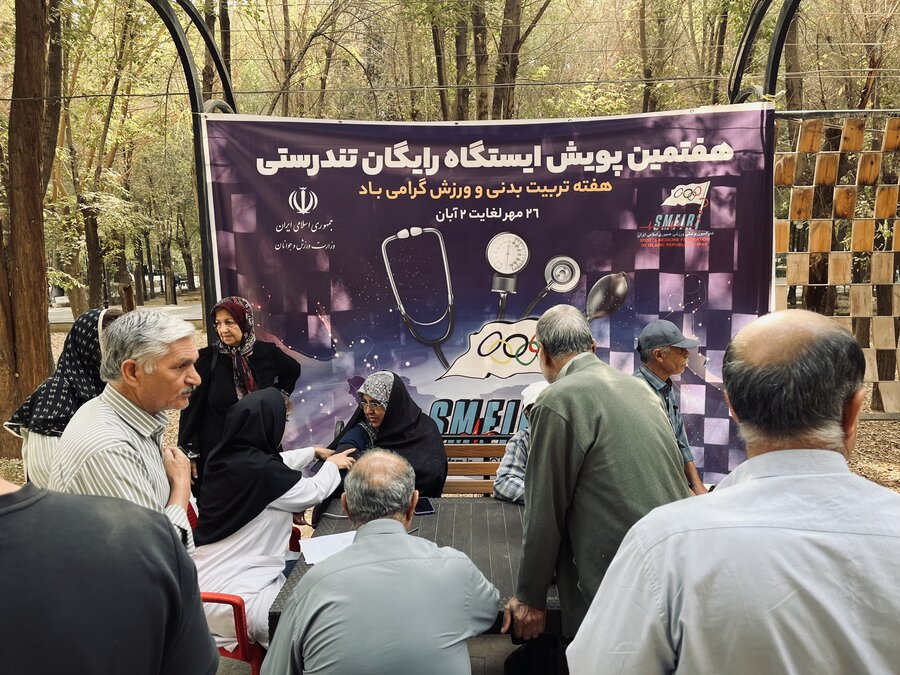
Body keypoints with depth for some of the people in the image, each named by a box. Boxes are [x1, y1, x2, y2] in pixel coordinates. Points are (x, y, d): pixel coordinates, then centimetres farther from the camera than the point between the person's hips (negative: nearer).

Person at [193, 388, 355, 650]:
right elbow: (315, 492, -8)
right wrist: (332, 464, 12)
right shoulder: (259, 470, -25)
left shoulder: (225, 455, 0)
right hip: (228, 594, -9)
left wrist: (314, 452, 33)